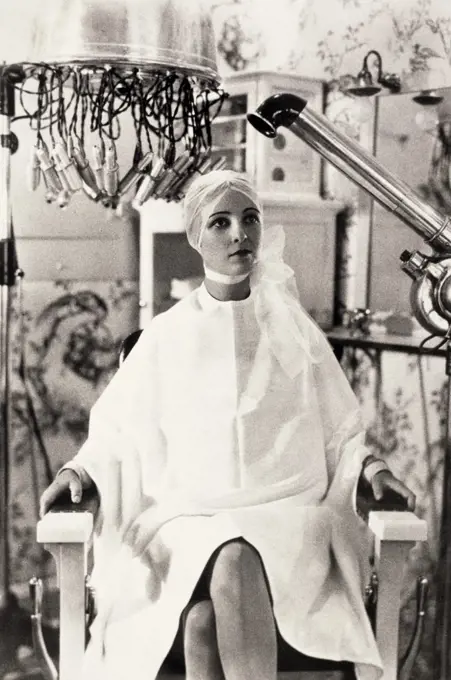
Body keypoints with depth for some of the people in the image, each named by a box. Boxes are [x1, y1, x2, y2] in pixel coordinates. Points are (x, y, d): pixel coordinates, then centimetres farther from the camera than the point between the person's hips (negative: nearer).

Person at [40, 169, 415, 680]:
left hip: (286, 511, 0)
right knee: (202, 621, -33)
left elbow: (337, 431, 18)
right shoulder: (167, 336, 10)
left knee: (235, 561, -36)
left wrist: (369, 466, 0)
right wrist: (79, 469, 1)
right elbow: (117, 429, 18)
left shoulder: (292, 330, 12)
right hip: (187, 518, 0)